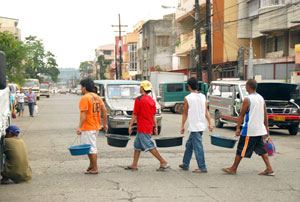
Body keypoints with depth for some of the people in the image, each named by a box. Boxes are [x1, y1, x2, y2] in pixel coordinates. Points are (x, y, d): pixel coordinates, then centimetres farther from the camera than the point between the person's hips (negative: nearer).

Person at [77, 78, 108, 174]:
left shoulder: (85, 98, -15)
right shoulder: (97, 97, 10)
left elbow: (84, 114, -21)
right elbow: (104, 110, 8)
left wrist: (79, 127, -22)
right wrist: (105, 124, 14)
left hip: (88, 127, -9)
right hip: (96, 126, 9)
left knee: (91, 148, -2)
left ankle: (95, 169, 3)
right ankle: (91, 164, 25)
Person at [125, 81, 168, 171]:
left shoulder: (139, 99, -14)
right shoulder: (152, 100, 8)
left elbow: (135, 114, -12)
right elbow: (154, 115, 10)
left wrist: (130, 125, -5)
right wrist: (156, 127, 13)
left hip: (142, 128, -8)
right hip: (149, 127, 8)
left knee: (149, 146, -5)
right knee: (137, 145, 15)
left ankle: (163, 162, -6)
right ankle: (134, 165, 18)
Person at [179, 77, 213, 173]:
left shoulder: (187, 98, -9)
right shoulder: (203, 97, 6)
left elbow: (185, 113, -2)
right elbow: (206, 112, 4)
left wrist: (182, 126, 5)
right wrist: (210, 124, 7)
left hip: (194, 126, -7)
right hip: (202, 125, 7)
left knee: (198, 147, -4)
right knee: (189, 144, 18)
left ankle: (202, 168, -5)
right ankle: (185, 164, 27)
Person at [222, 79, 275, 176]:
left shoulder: (247, 99, -14)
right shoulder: (261, 98, 8)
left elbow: (241, 115, -12)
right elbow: (265, 114, 12)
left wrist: (238, 128, -9)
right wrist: (266, 126, 18)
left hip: (249, 130, -7)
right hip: (260, 129, 7)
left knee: (241, 149, 2)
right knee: (261, 149, 12)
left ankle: (233, 169, 10)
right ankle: (269, 169, 6)